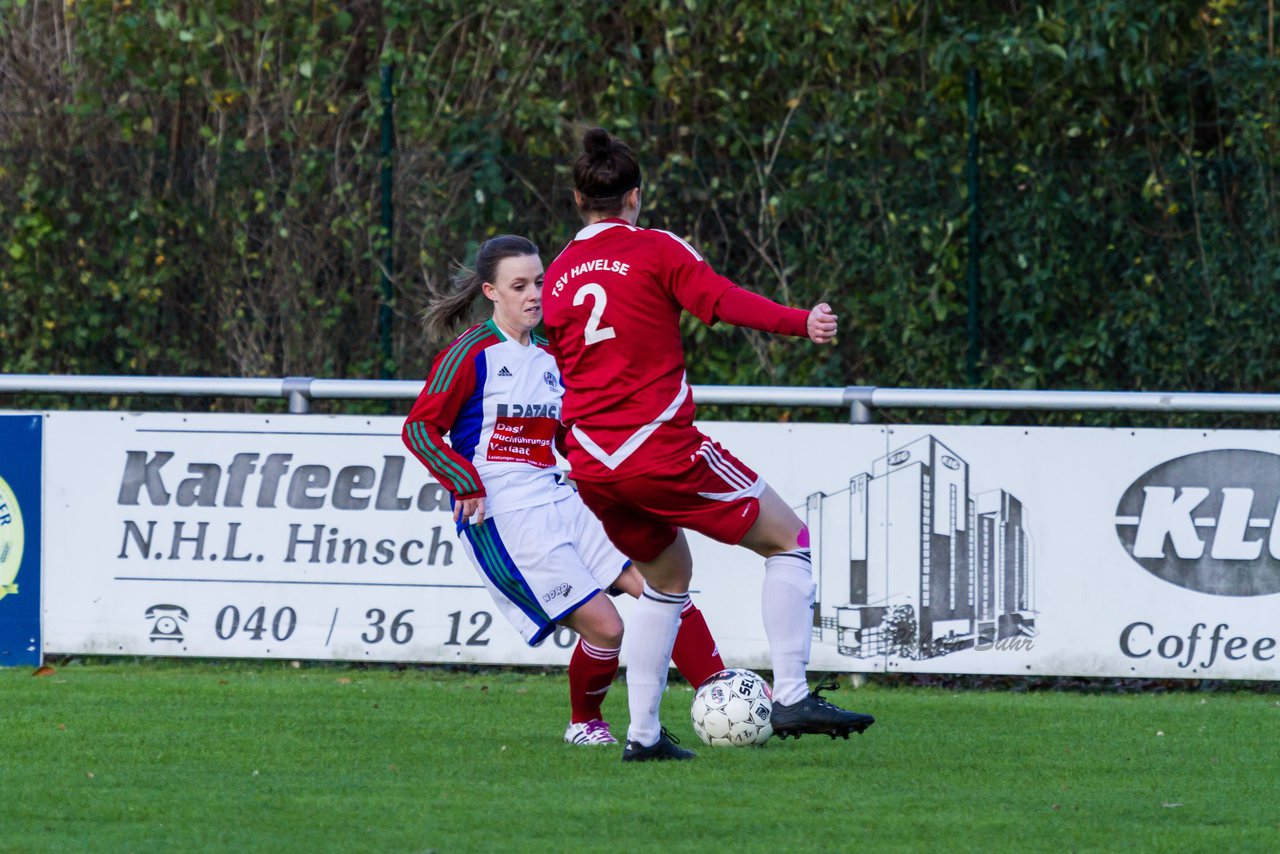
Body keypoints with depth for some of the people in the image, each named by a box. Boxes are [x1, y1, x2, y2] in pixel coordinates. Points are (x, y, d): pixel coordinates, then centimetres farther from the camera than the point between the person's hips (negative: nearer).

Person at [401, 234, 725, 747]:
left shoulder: (547, 358, 17)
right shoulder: (472, 354, -5)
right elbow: (419, 428, -8)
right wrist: (465, 483, -18)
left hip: (560, 504, 8)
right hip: (503, 517, -8)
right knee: (605, 628, -14)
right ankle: (584, 724, 11)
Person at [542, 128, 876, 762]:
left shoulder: (556, 278, 12)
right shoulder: (655, 250, -4)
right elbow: (721, 300, -17)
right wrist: (801, 323, -21)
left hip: (590, 467, 6)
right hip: (660, 448, -6)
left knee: (666, 578, 25)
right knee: (788, 539, 6)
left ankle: (643, 733, 17)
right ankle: (791, 697, -5)